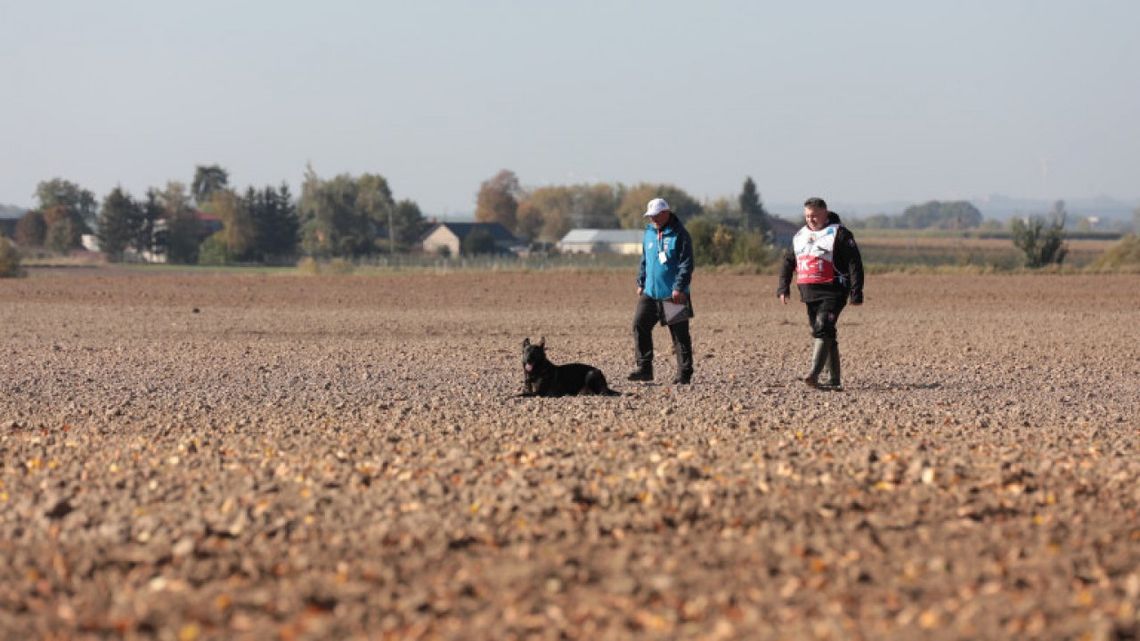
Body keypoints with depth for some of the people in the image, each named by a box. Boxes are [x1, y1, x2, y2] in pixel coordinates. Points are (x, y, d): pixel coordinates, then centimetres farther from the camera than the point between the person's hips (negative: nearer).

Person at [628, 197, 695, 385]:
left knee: (680, 334, 0)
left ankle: (684, 374, 4)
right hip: (650, 292, 6)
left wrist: (679, 288, -18)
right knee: (640, 325, -4)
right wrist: (641, 283, 16)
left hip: (673, 294, -6)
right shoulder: (649, 232, 12)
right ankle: (644, 368, 2)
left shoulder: (680, 234, -9)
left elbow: (686, 264, -12)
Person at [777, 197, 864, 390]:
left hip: (832, 293, -7)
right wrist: (783, 288, 11)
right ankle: (834, 379, 14)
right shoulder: (800, 236, 16)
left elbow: (854, 263, -8)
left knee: (822, 329, -19)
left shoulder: (839, 234, -4)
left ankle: (814, 374, -27)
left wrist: (856, 292, -14)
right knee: (826, 335, 9)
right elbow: (788, 262, 22)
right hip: (810, 294, 7)